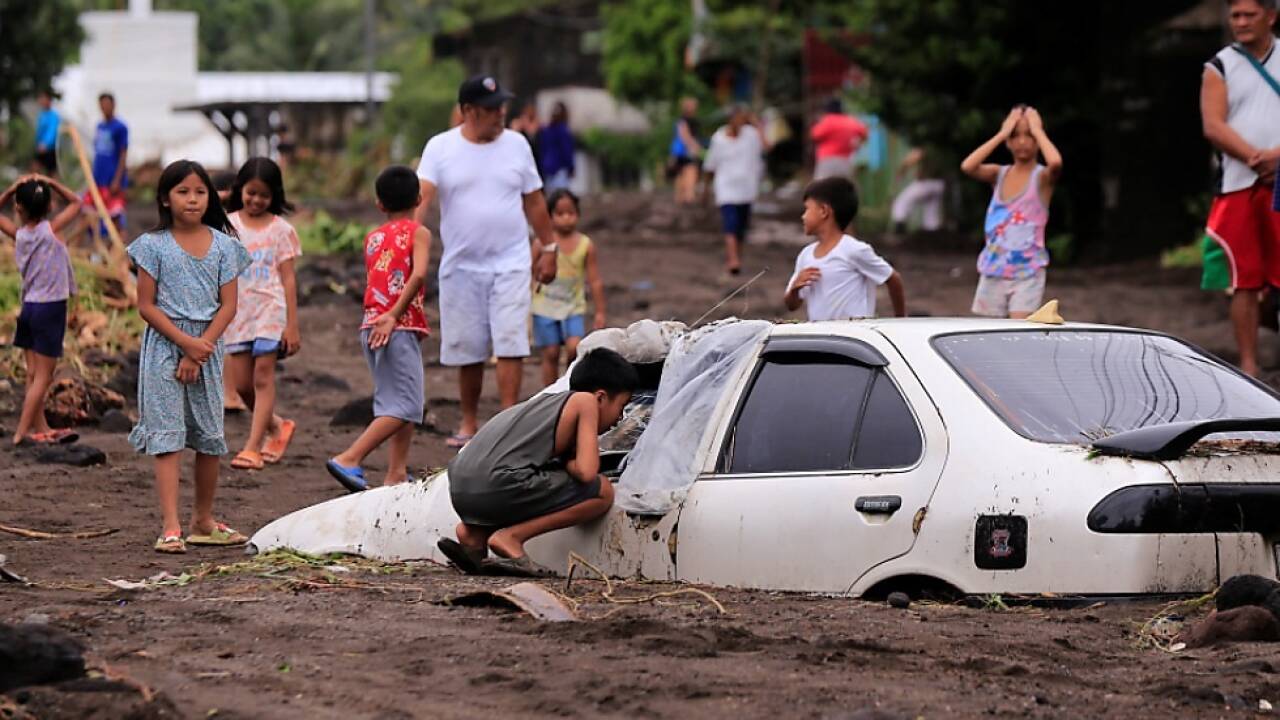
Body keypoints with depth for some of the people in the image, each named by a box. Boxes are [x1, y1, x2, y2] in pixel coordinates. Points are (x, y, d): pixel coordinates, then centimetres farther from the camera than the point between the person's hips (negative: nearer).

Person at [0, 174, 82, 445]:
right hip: (51, 309, -6)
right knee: (43, 377, -2)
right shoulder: (51, 229, -11)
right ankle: (22, 432, -6)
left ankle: (41, 429, 15)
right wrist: (50, 183, -3)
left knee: (34, 376, 10)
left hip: (28, 308, 6)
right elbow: (76, 202, 1)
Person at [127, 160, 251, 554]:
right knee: (167, 437, -8)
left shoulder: (222, 245, 4)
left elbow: (228, 305, 0)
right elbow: (146, 306, -5)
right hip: (164, 347, -3)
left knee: (210, 437, 8)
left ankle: (203, 521, 22)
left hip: (208, 347, 3)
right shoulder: (154, 245, -2)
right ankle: (171, 528, -13)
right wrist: (185, 342, -15)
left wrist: (201, 348, -11)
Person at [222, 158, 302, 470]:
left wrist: (292, 325, -4)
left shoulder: (281, 229, 1)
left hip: (270, 310, -3)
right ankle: (276, 425, 27)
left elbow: (288, 278, 0)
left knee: (263, 377, -7)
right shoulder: (228, 225, 6)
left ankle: (253, 447, -8)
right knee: (241, 383, 3)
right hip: (238, 312, 3)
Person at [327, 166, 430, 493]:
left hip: (372, 326, 7)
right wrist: (394, 315, -18)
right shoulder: (418, 233, -2)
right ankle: (349, 460, -16)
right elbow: (419, 274, -17)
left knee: (396, 403, 15)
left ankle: (396, 474, 12)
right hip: (401, 328, -7)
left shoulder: (372, 238, 16)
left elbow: (371, 283, 10)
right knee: (404, 407, -6)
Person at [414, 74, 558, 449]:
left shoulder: (516, 144, 4)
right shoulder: (440, 148, -3)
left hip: (510, 263, 0)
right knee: (467, 350, 7)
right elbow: (421, 196, -14)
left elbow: (534, 201, 12)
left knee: (510, 344, -10)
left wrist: (547, 248, 12)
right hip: (461, 266, 0)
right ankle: (469, 422, 21)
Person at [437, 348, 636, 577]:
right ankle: (511, 536, -7)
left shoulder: (546, 401, 29)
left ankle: (474, 533, 13)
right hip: (497, 486, -8)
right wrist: (567, 463, 16)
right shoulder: (585, 401, 6)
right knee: (603, 492, 1)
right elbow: (586, 472, -4)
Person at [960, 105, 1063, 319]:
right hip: (993, 271, 4)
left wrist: (1037, 131, -14)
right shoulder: (998, 175, 6)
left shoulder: (1042, 177, -5)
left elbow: (1055, 162, -29)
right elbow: (967, 167, -14)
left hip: (1027, 272, -4)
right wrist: (1001, 134, -9)